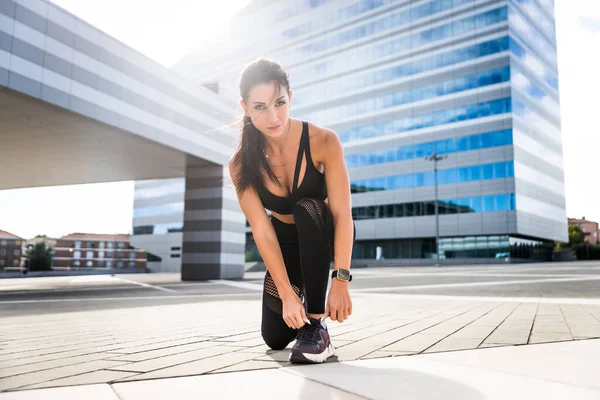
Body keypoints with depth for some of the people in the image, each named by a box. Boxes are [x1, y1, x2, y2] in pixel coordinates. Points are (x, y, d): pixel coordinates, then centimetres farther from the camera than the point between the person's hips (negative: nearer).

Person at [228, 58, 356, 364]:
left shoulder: (323, 141, -27)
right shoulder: (242, 164, -21)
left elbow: (342, 213, -29)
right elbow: (262, 231, -23)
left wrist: (340, 282, -35)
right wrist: (287, 294, -29)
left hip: (325, 236, -2)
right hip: (285, 242, 2)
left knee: (307, 209, -38)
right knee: (275, 337, -2)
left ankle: (316, 326, -28)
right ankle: (303, 294, 33)